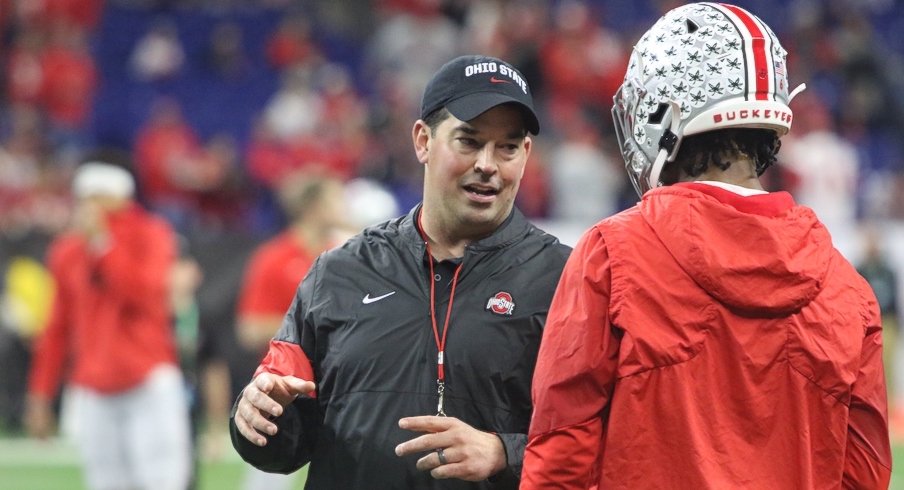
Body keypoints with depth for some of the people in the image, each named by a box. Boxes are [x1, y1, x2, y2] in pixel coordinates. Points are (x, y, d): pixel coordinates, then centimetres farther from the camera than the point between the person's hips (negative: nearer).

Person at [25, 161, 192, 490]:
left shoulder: (150, 235, 1)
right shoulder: (67, 251, 12)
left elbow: (146, 293, -17)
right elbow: (58, 328, 17)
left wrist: (101, 243, -18)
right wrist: (40, 396, 14)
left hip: (149, 384, -3)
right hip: (91, 394, 3)